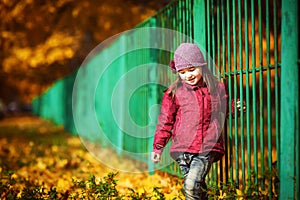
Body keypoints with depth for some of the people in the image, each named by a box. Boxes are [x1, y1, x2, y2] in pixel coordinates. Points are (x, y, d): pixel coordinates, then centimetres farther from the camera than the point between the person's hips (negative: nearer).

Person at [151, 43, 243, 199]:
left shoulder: (217, 88, 8)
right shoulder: (174, 92, 5)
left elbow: (223, 112, 25)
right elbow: (165, 121, 11)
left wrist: (235, 108, 6)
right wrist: (158, 147, 9)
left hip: (208, 147, -1)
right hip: (183, 148, 1)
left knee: (192, 184, -18)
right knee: (198, 187, 3)